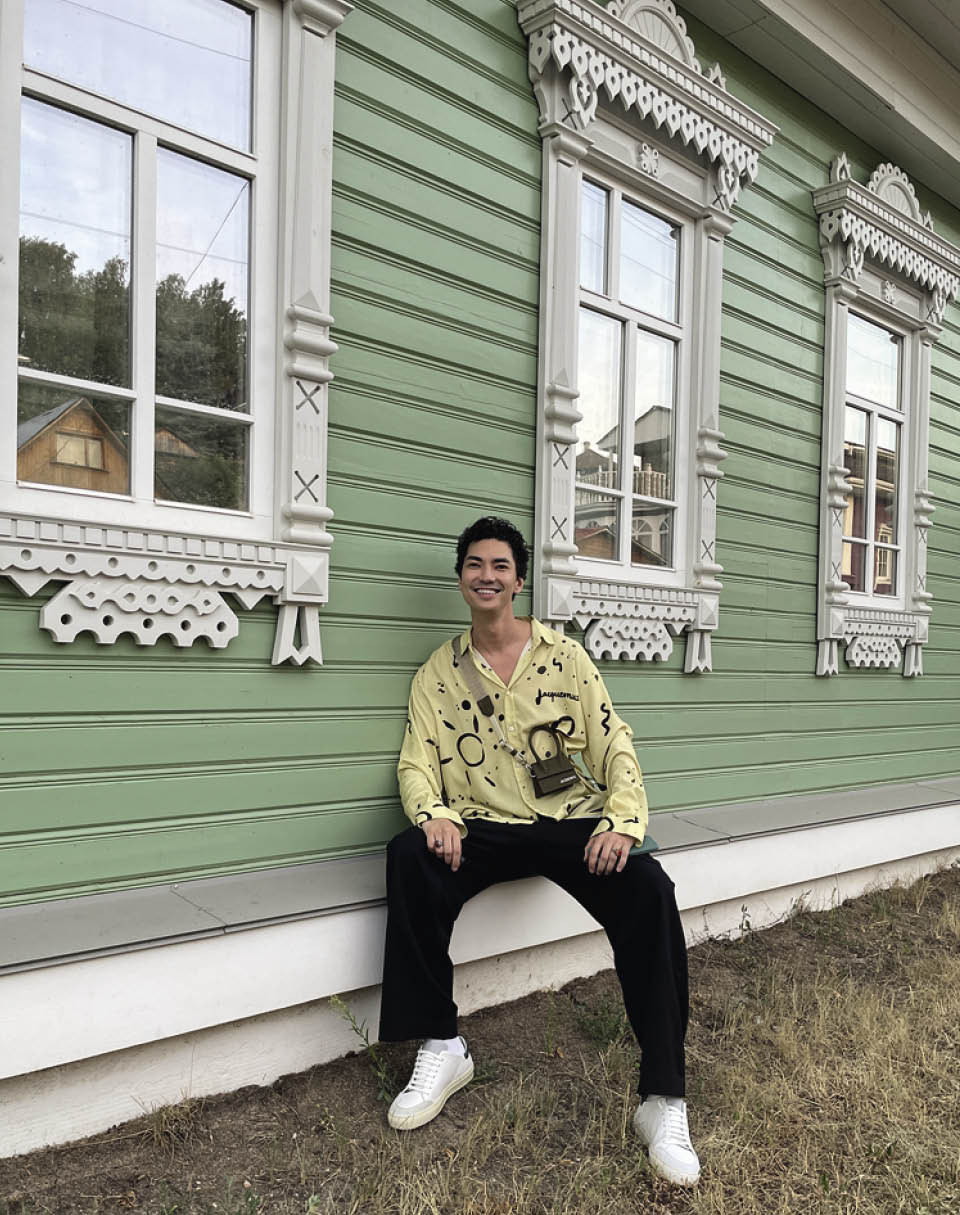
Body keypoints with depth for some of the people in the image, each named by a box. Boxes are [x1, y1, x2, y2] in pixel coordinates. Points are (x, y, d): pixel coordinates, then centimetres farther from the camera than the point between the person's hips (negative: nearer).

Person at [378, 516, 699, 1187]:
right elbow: (417, 763, 3)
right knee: (410, 858, -29)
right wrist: (435, 815, -19)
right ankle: (441, 1048, -12)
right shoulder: (438, 672, 9)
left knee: (648, 888, -28)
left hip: (572, 821, -1)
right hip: (484, 828, 1)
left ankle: (664, 1100, -16)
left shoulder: (564, 655, 6)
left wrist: (622, 819, -16)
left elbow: (614, 744, 1)